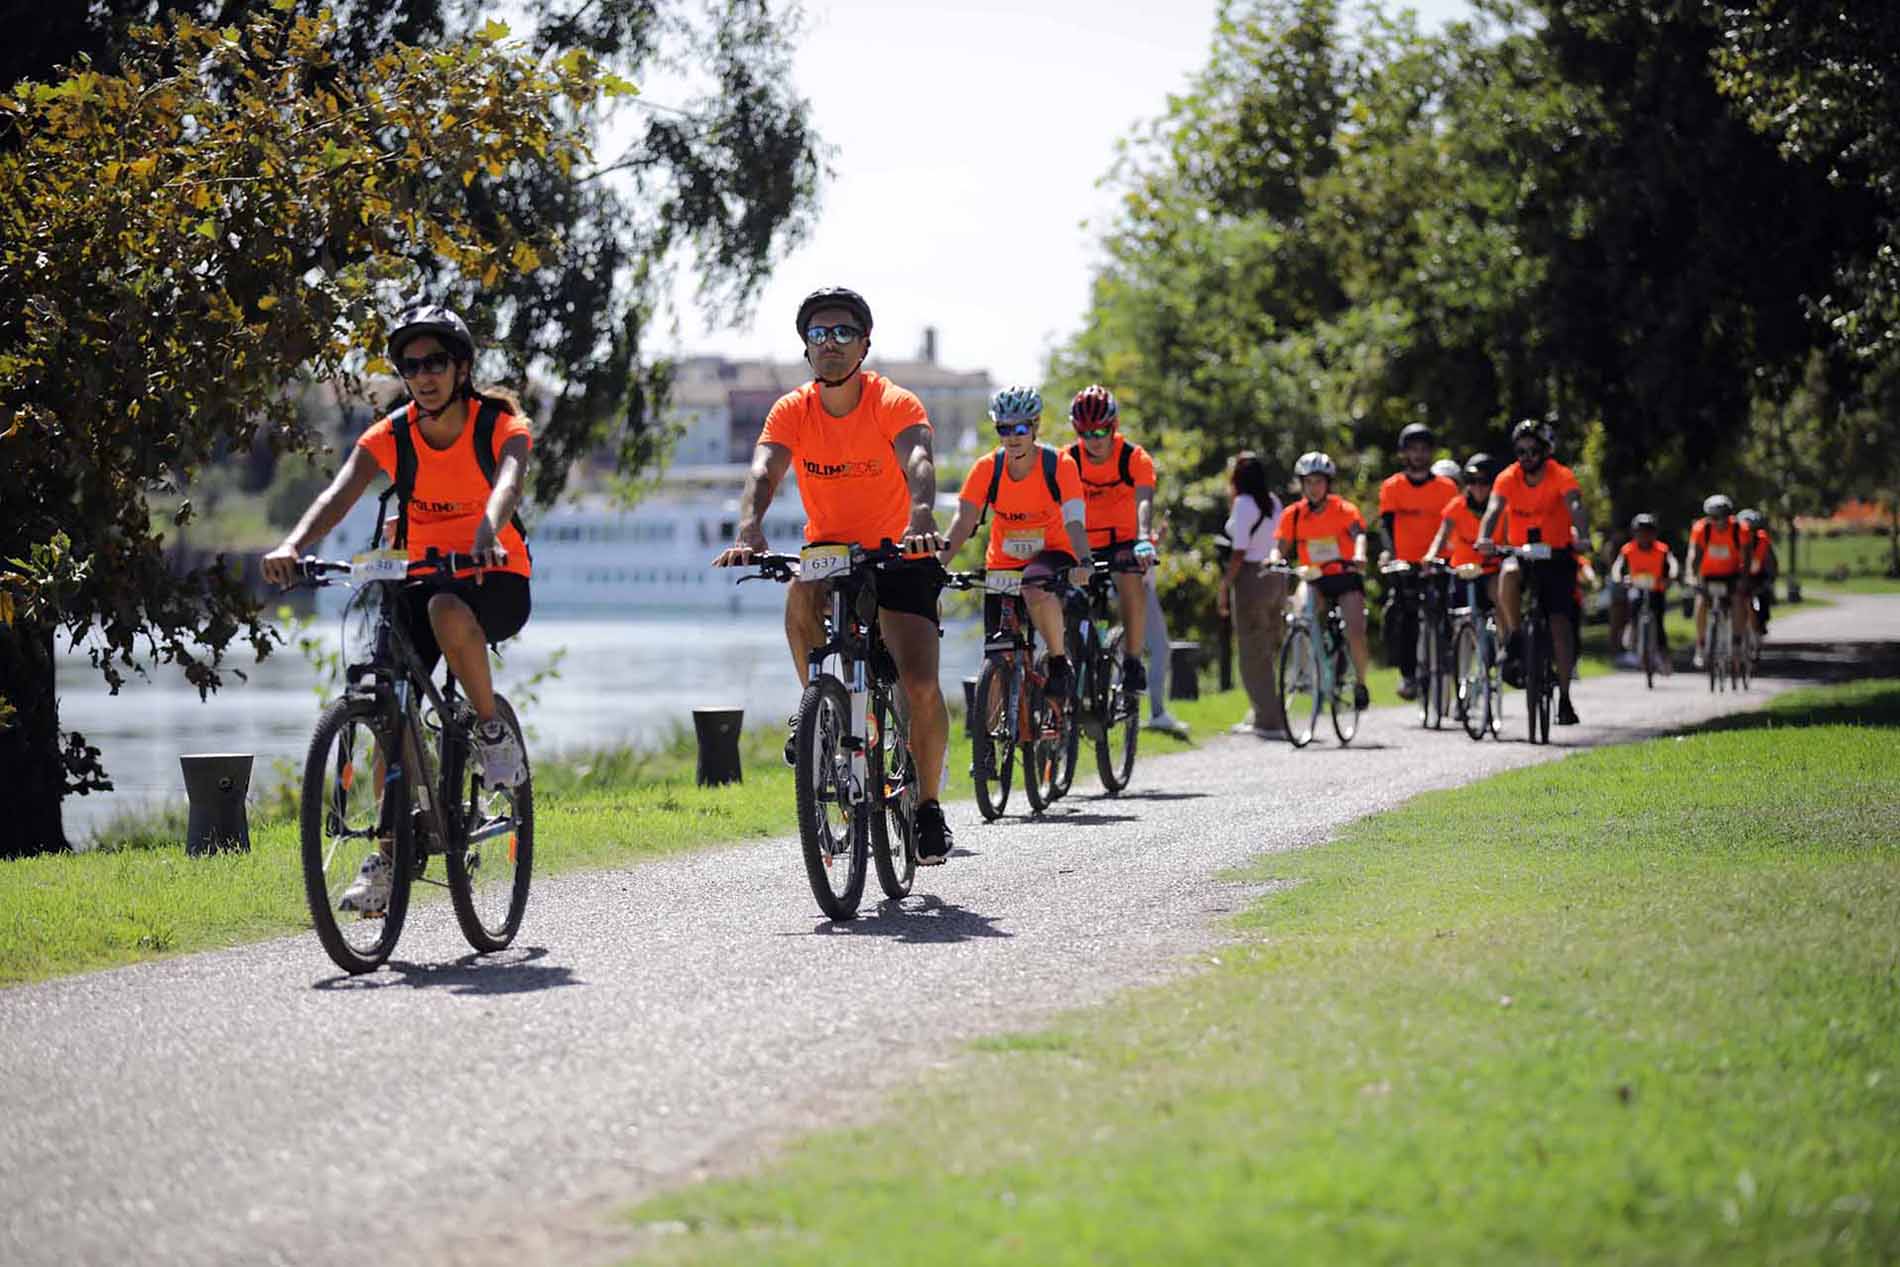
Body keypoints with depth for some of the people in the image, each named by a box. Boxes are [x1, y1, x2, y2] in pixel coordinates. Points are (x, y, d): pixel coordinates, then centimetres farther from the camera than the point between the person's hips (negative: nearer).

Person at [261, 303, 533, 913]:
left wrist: (487, 536, -58)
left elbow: (508, 482, -35)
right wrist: (292, 546, -43)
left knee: (448, 611, -39)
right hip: (421, 580, 4)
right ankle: (386, 857, 0)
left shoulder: (501, 423, -13)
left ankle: (492, 729, -15)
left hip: (497, 579, -4)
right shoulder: (392, 435, -6)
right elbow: (340, 493, -22)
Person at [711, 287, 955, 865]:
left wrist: (922, 521, -57)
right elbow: (764, 473, -26)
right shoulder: (792, 411, -10)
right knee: (802, 593, -35)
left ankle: (929, 804, 6)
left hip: (896, 555, -2)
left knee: (922, 687, -15)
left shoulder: (895, 404, -17)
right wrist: (748, 533, -47)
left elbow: (918, 462, -36)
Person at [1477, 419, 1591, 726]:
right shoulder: (1508, 478, -9)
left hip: (1557, 554, -1)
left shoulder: (1561, 476, -13)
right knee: (1508, 575, -35)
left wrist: (1582, 537, -50)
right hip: (1519, 551, 1)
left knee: (1560, 621, -12)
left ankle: (1564, 698, -2)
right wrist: (1484, 539, -45)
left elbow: (1575, 507, -30)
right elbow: (1494, 509, -24)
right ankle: (1513, 646, -21)